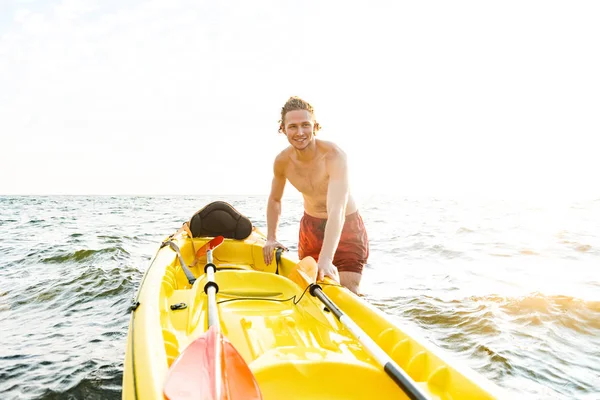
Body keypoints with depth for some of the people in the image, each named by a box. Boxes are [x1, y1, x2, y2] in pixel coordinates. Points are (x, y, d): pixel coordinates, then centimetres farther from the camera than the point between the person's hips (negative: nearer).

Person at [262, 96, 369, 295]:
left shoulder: (334, 156, -29)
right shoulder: (282, 161, -12)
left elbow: (336, 211, -42)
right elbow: (275, 200, 7)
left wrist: (326, 258, -51)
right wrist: (271, 239, 1)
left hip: (346, 228, -4)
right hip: (310, 228, 5)